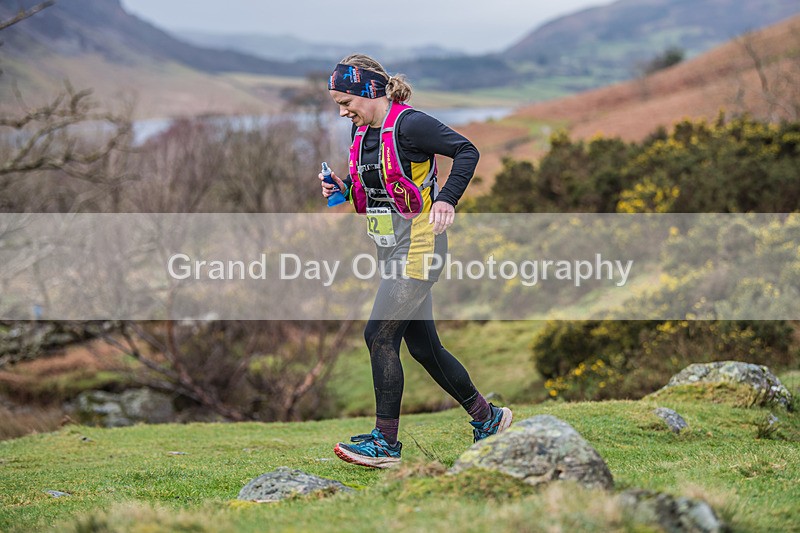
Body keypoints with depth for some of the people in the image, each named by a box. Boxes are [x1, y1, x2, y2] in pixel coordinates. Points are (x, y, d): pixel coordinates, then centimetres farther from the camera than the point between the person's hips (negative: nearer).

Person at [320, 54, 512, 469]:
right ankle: (487, 418, 27)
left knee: (380, 335, -14)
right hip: (390, 248, 9)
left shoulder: (408, 124, -14)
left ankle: (386, 442, -7)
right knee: (424, 347, 12)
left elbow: (467, 152, -15)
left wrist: (447, 199, -27)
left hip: (417, 246, -9)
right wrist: (343, 188, 2)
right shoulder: (362, 130, 11)